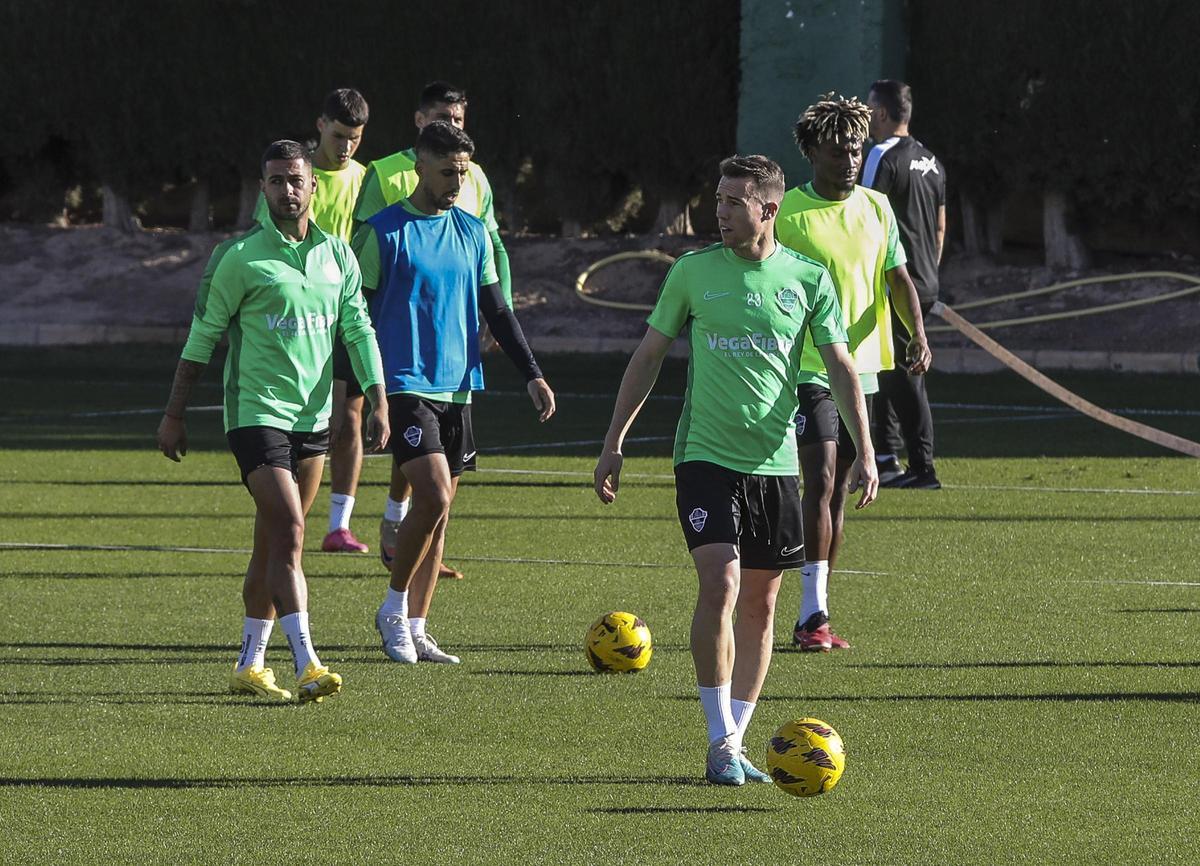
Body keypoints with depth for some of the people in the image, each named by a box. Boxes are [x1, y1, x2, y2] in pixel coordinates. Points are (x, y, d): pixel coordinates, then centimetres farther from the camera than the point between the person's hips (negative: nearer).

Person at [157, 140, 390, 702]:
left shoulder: (338, 255, 8)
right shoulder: (240, 257, -7)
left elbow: (358, 330, 10)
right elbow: (202, 336, -1)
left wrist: (378, 401, -1)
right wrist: (173, 416, 0)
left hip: (313, 418, 5)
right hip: (256, 416, -5)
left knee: (273, 544, 11)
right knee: (289, 532, -17)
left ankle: (250, 666, 20)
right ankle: (307, 668, -22)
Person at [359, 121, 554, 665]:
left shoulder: (473, 233, 12)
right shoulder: (384, 232, -5)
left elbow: (496, 310, 17)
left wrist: (532, 374, 11)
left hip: (457, 388, 6)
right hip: (405, 386, -6)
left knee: (439, 509, 6)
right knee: (435, 496, -19)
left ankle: (414, 630, 12)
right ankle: (393, 610, -3)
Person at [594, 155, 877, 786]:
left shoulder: (808, 279, 2)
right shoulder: (694, 271, 0)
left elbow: (841, 368, 4)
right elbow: (649, 355, 8)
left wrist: (865, 452, -6)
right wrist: (614, 443, 6)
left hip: (774, 461, 2)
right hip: (705, 456, -2)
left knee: (760, 603, 6)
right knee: (720, 585, -17)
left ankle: (735, 742, 15)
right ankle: (719, 741, -10)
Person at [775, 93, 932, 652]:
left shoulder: (876, 208, 10)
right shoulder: (788, 213, -6)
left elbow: (897, 277, 9)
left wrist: (917, 331, -8)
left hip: (861, 368, 6)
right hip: (807, 370, -6)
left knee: (837, 490, 9)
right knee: (820, 480, -17)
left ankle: (814, 613, 17)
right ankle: (812, 615, -18)